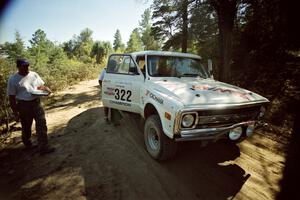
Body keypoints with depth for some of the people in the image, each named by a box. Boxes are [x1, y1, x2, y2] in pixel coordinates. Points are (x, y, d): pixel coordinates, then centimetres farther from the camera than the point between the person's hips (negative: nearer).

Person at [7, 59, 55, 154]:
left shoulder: (34, 75, 5)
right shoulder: (13, 79, -6)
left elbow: (41, 86, 16)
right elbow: (12, 98, -5)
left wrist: (46, 89, -10)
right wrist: (16, 113, -7)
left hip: (37, 103, 3)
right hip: (24, 105, -2)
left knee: (41, 125, -3)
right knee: (26, 127, 15)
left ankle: (43, 147, 2)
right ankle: (27, 143, 42)